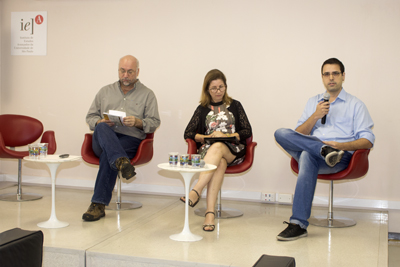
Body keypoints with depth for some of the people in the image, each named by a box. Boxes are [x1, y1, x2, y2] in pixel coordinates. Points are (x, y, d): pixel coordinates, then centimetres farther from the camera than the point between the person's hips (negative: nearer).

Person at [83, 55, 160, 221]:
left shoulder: (147, 94, 15)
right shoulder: (105, 91, 23)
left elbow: (154, 123, 8)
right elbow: (90, 117, 20)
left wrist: (137, 122, -13)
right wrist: (99, 122, -4)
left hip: (130, 139, -2)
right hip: (102, 140, 2)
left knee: (107, 155, -34)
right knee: (102, 128, -35)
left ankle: (99, 205, -34)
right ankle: (121, 162, -59)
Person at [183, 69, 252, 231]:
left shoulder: (234, 106, 17)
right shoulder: (203, 109, 19)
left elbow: (247, 132, 8)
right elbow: (187, 134, 11)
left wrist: (226, 135, -8)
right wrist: (206, 137, -7)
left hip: (233, 151, 0)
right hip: (208, 149, 1)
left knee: (217, 147, -37)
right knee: (220, 163, -37)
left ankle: (196, 192, -51)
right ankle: (210, 212, -51)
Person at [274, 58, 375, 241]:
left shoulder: (355, 105, 15)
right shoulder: (313, 102, 25)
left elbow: (368, 141, 3)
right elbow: (298, 135, 15)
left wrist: (340, 146, -15)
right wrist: (315, 116, -2)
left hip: (342, 156, -4)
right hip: (306, 151, 4)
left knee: (307, 155, -38)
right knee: (281, 134, -26)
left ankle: (299, 224, -40)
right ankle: (326, 151, -34)